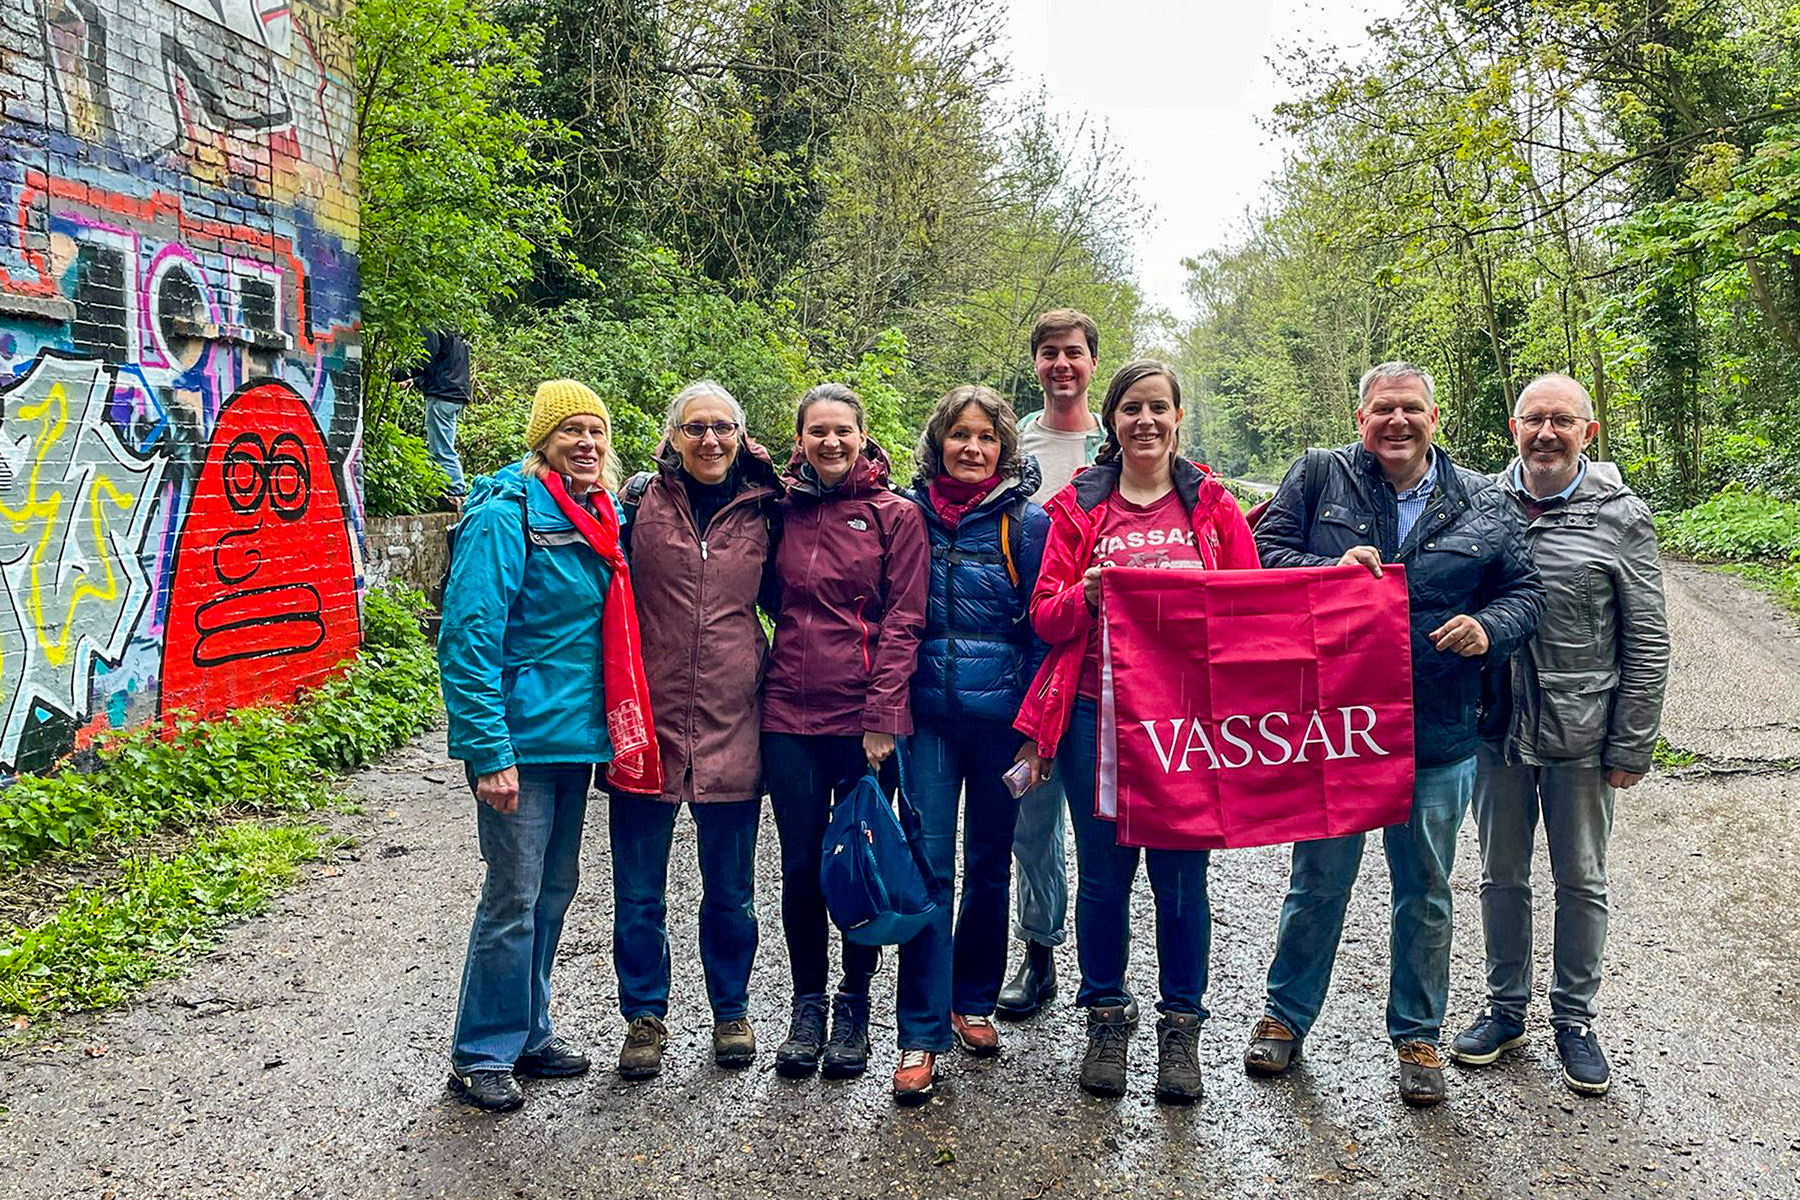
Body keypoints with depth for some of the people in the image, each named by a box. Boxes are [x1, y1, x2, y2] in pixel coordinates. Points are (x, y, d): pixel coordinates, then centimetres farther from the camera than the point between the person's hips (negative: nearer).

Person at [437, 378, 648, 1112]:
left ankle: (527, 1032, 31)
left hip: (576, 735, 8)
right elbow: (469, 638, -19)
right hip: (522, 740, -8)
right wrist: (490, 752, -22)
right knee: (515, 898, -1)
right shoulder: (506, 514, -14)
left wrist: (605, 726, 12)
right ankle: (482, 1056, 16)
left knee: (554, 890, 16)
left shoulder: (600, 519, 10)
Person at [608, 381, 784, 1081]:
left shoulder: (762, 512, 5)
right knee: (639, 889, 8)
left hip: (731, 725, 1)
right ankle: (644, 1016, 26)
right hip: (647, 722, -1)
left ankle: (731, 1010, 31)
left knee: (730, 888, 12)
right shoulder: (640, 502, 0)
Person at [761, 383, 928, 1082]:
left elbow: (903, 622, -5)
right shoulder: (784, 511, 8)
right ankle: (807, 1004, 24)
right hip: (790, 712, 3)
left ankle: (854, 1007, 23)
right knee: (800, 865, 7)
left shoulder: (895, 515, -1)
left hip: (867, 718, -2)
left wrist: (882, 717, -11)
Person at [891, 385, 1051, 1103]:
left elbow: (1044, 631, -3)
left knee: (989, 866, 11)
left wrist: (1036, 732, -8)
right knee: (928, 868, -3)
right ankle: (921, 1035, 4)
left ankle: (973, 1002, 30)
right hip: (925, 716, 1)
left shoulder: (1027, 523, -2)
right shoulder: (909, 514, 5)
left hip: (999, 718, -1)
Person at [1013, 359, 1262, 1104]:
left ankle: (1180, 1026, 19)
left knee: (1181, 872, 3)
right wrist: (1086, 596, -14)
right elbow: (1046, 616, 6)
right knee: (1103, 870, 6)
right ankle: (1104, 1017, 22)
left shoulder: (1210, 504, 9)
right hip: (1097, 711, 0)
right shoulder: (1078, 506, 9)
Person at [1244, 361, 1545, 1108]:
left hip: (1438, 737, 2)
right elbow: (1263, 554, -2)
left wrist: (1488, 628, -11)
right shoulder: (1319, 477, 0)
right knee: (1318, 881, 11)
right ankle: (1286, 1015, 31)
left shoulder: (1483, 506, 4)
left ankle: (1417, 1035, 32)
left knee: (1425, 893, 14)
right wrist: (1334, 568, -18)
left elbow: (1524, 590, 10)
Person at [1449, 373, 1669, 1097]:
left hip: (1581, 736, -2)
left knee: (1581, 881, 11)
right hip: (1496, 731, 2)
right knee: (1502, 875, 14)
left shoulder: (1620, 517, -4)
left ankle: (1574, 1021, 27)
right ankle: (1506, 1009, 30)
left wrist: (1631, 749, -6)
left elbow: (1647, 646, -3)